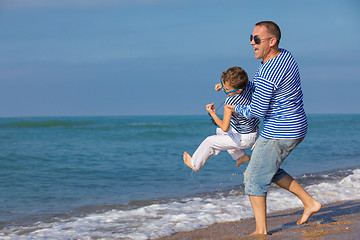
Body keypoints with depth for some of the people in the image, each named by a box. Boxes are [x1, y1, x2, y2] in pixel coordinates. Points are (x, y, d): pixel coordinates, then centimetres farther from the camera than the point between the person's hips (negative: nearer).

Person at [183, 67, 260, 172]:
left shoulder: (230, 102, -36)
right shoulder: (249, 86, -15)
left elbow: (225, 127, -39)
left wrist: (213, 114, -25)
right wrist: (223, 84, -1)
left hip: (244, 139, -8)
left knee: (209, 141, 8)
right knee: (219, 131, 29)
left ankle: (195, 164, 32)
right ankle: (241, 156, 32)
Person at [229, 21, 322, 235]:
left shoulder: (266, 74, -25)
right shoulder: (286, 56, 6)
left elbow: (257, 111, -21)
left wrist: (237, 109, -2)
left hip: (279, 133, -10)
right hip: (296, 128, 10)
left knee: (254, 178, 0)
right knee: (269, 170, 25)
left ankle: (261, 231, 5)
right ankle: (310, 203, 22)